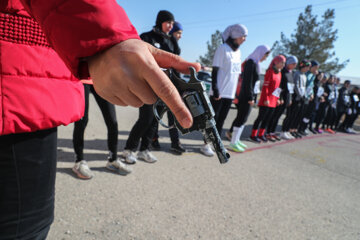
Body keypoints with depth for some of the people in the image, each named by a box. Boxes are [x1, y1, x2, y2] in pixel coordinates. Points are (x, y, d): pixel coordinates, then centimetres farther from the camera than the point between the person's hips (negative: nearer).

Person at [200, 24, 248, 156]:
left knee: (221, 120, 11)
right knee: (212, 118, 0)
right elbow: (215, 70, -12)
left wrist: (235, 91, 17)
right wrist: (215, 89, -18)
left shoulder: (238, 52, 16)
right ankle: (206, 144, 10)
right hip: (218, 92, -7)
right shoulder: (223, 48, -7)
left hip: (230, 93, 7)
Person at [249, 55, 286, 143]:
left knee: (268, 118, 10)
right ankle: (253, 135, 4)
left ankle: (261, 134, 20)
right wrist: (266, 99, -18)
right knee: (261, 117, -4)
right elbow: (265, 86, -15)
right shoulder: (270, 71, -10)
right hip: (267, 100, -8)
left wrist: (278, 99, 14)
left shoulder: (279, 73, 14)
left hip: (273, 100, 8)